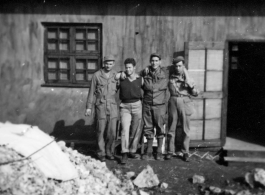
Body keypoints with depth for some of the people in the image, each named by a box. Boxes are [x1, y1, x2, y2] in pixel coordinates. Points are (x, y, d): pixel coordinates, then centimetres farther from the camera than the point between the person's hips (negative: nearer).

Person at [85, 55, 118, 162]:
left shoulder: (116, 75, 4)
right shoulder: (96, 75, -2)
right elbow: (92, 92, 2)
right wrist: (89, 107, 1)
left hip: (112, 106, 2)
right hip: (100, 106, -2)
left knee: (112, 131, 1)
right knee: (101, 131, 3)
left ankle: (109, 151, 20)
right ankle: (101, 153, 16)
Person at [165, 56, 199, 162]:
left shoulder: (187, 77, 9)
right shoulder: (171, 76, 8)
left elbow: (195, 93, 6)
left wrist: (190, 85, -10)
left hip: (185, 103, 0)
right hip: (173, 102, 0)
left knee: (185, 130, 1)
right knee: (171, 129, 3)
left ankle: (185, 152, 10)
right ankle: (170, 151, 12)